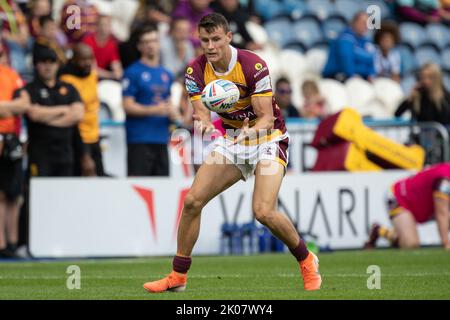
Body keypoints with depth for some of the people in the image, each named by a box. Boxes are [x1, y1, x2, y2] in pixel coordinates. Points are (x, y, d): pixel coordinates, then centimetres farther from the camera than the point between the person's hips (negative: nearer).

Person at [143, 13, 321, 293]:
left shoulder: (253, 65, -23)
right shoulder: (196, 71, -9)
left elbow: (267, 117, -22)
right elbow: (202, 114, -13)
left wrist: (252, 130, -44)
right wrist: (204, 123, -37)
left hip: (267, 140, -5)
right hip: (231, 139, 5)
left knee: (263, 211, -22)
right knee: (192, 201, -7)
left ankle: (307, 262, 4)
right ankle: (178, 277, 5)